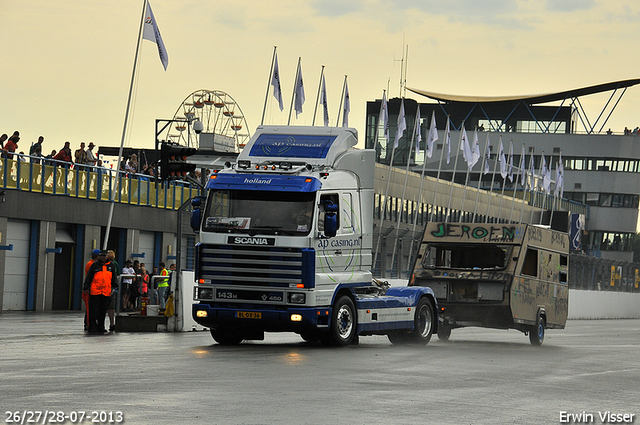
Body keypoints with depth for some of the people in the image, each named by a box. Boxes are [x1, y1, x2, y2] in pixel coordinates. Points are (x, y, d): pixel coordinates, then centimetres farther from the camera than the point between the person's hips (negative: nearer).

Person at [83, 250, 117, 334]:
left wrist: (114, 287, 8)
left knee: (103, 311, 8)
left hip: (106, 292, 3)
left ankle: (101, 327, 17)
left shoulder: (111, 266, 12)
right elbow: (88, 277, 3)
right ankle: (92, 328, -2)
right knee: (94, 310, -4)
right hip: (95, 291, -3)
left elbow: (114, 278, 18)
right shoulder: (94, 265, 2)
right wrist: (86, 287, -1)